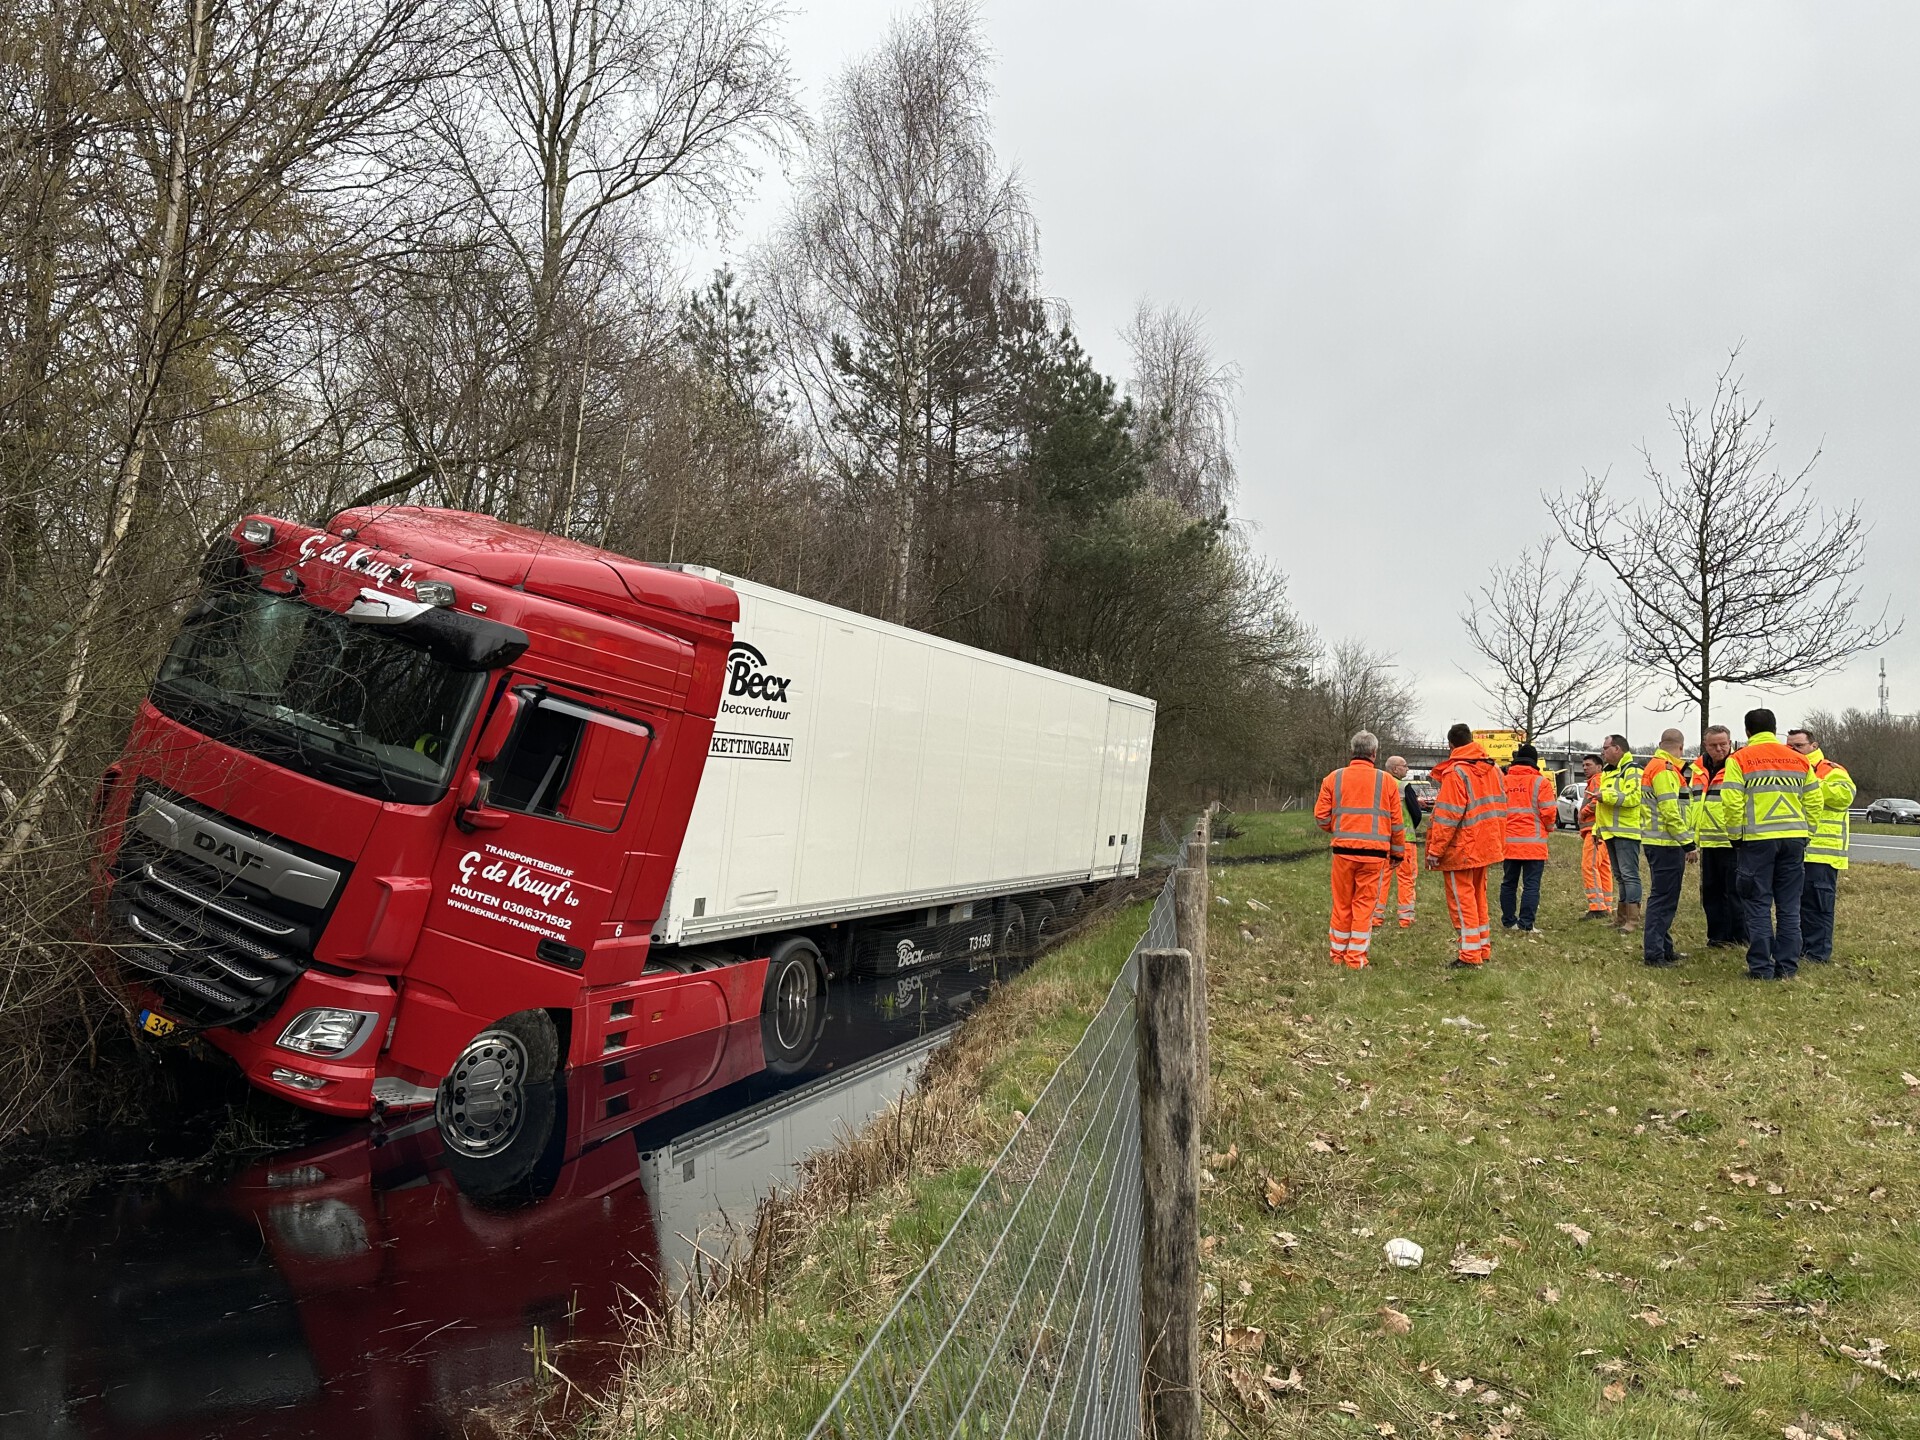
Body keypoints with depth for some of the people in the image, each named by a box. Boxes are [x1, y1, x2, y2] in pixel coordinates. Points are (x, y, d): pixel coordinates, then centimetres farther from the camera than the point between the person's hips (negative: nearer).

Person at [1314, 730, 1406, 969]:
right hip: (1375, 853, -1)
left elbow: (1321, 815, 3)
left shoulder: (1334, 778, 4)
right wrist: (1397, 851, 17)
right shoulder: (1386, 781, 2)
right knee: (1364, 904, 5)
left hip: (1343, 850, 1)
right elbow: (1396, 821, 5)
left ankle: (1337, 954, 20)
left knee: (1342, 903, 11)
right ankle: (1356, 959, 6)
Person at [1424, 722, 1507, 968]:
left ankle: (1470, 954, 0)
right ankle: (1484, 949, 24)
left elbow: (1448, 815, -19)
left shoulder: (1456, 772, -15)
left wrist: (1435, 850, -15)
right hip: (1486, 845, 8)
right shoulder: (1492, 770, 9)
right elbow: (1500, 806, 13)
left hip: (1461, 848, -8)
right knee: (1478, 897, 18)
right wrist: (1498, 841, 19)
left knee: (1462, 899, -1)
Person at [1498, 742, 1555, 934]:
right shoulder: (1541, 782, -6)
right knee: (1531, 885, 0)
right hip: (1533, 843, -3)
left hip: (1509, 842, 4)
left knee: (1508, 883, 14)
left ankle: (1508, 922, 19)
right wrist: (1548, 827, 13)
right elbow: (1548, 812, -7)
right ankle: (1525, 925, -3)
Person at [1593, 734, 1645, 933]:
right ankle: (1623, 916, 19)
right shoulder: (1607, 772, 21)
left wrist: (1606, 795, -19)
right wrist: (1597, 829, 24)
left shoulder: (1632, 770, -9)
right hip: (1610, 833, 10)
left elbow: (1634, 797, -25)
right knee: (1620, 876, 13)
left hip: (1626, 832, -10)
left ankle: (1633, 918, -8)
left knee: (1629, 875, -9)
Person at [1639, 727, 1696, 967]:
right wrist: (1687, 843, -18)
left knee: (1663, 898, 17)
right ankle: (1654, 953, -4)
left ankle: (1664, 948, 25)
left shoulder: (1654, 766, 18)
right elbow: (1670, 811, -20)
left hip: (1658, 843, 10)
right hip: (1667, 844, -10)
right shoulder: (1665, 770, -14)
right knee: (1663, 898, -7)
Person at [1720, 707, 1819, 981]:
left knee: (1759, 906, 2)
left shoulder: (1739, 760, -5)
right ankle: (1787, 966, 14)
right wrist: (1804, 834, 16)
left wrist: (1736, 836, 0)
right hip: (1794, 840, 4)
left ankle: (1761, 968, 3)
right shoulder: (1799, 760, 10)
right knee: (1789, 907, 11)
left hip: (1757, 840, -4)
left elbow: (1732, 803, -12)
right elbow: (1813, 802, 8)